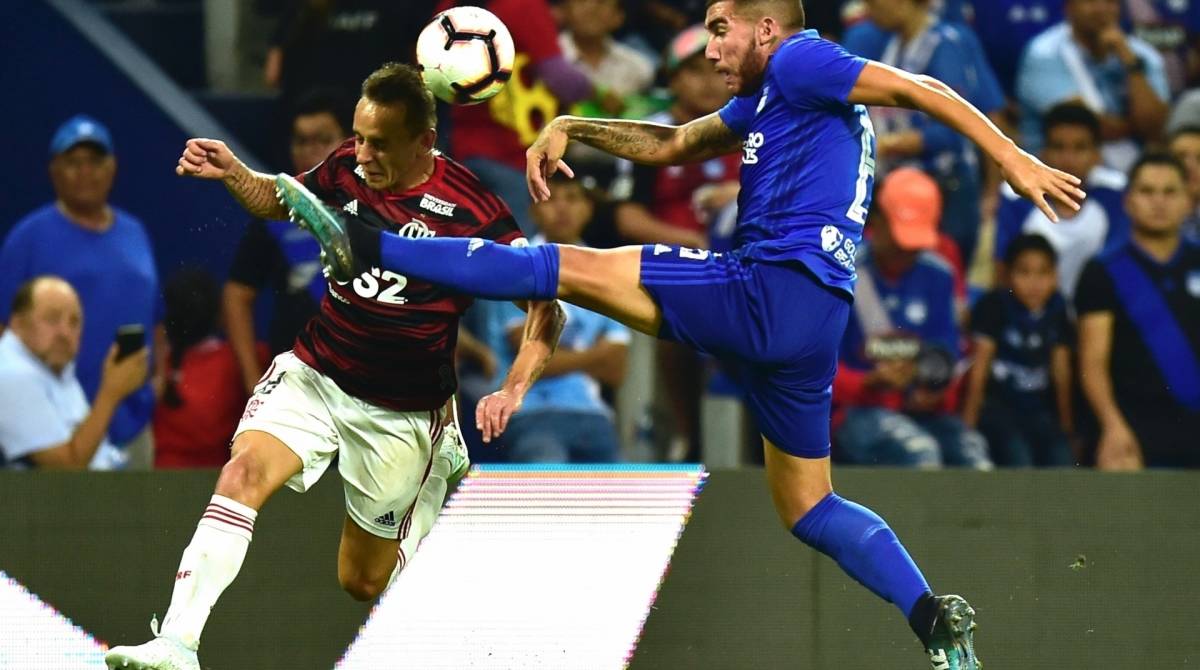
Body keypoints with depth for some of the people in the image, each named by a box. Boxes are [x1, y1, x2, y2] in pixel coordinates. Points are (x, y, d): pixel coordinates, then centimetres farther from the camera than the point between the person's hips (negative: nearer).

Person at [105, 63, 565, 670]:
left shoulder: (468, 208, -17)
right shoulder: (347, 168, -4)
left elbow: (547, 302, -13)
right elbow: (281, 201, 18)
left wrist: (513, 389, -27)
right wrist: (232, 174, -3)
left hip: (402, 411, -3)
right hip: (312, 375, 3)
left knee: (363, 582, 7)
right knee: (245, 469, -27)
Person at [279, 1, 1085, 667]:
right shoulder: (765, 101, 28)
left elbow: (918, 87, -8)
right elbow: (670, 145, 35)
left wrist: (1012, 157, -17)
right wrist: (570, 128, 23)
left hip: (772, 291, -10)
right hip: (805, 325, 10)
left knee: (574, 268, -7)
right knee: (806, 505, 15)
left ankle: (367, 249, -7)